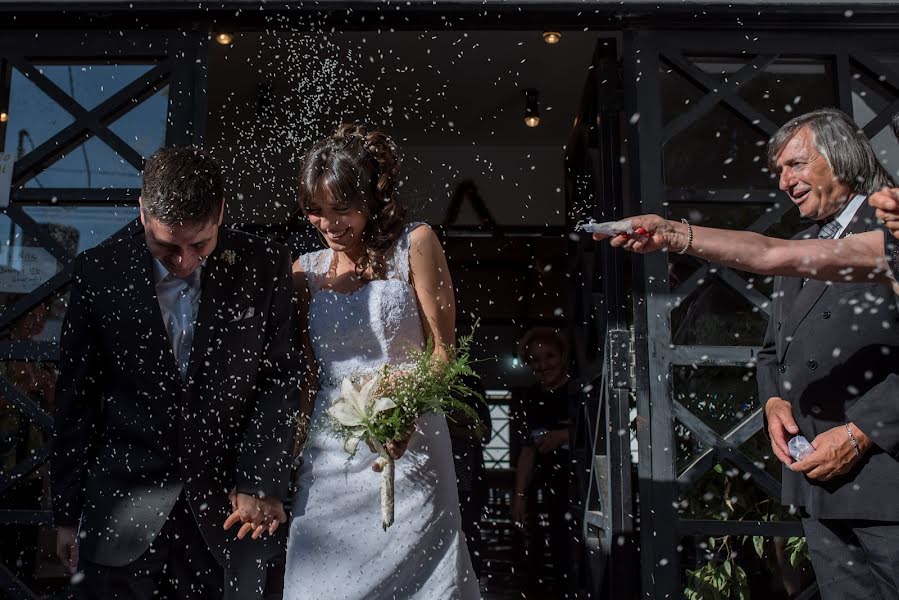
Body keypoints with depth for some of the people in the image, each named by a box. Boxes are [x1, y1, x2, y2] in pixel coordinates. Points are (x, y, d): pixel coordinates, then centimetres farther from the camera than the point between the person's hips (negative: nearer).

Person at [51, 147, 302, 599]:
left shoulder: (265, 268, -4)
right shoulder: (99, 273, -3)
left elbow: (280, 378, -1)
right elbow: (76, 399, 2)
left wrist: (260, 483, -9)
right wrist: (67, 512, 5)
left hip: (229, 514, 0)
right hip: (122, 516, 0)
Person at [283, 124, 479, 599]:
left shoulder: (414, 245, -1)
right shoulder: (306, 270, 10)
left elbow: (441, 348, -4)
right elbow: (307, 372, 14)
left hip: (409, 448, -3)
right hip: (329, 455, 3)